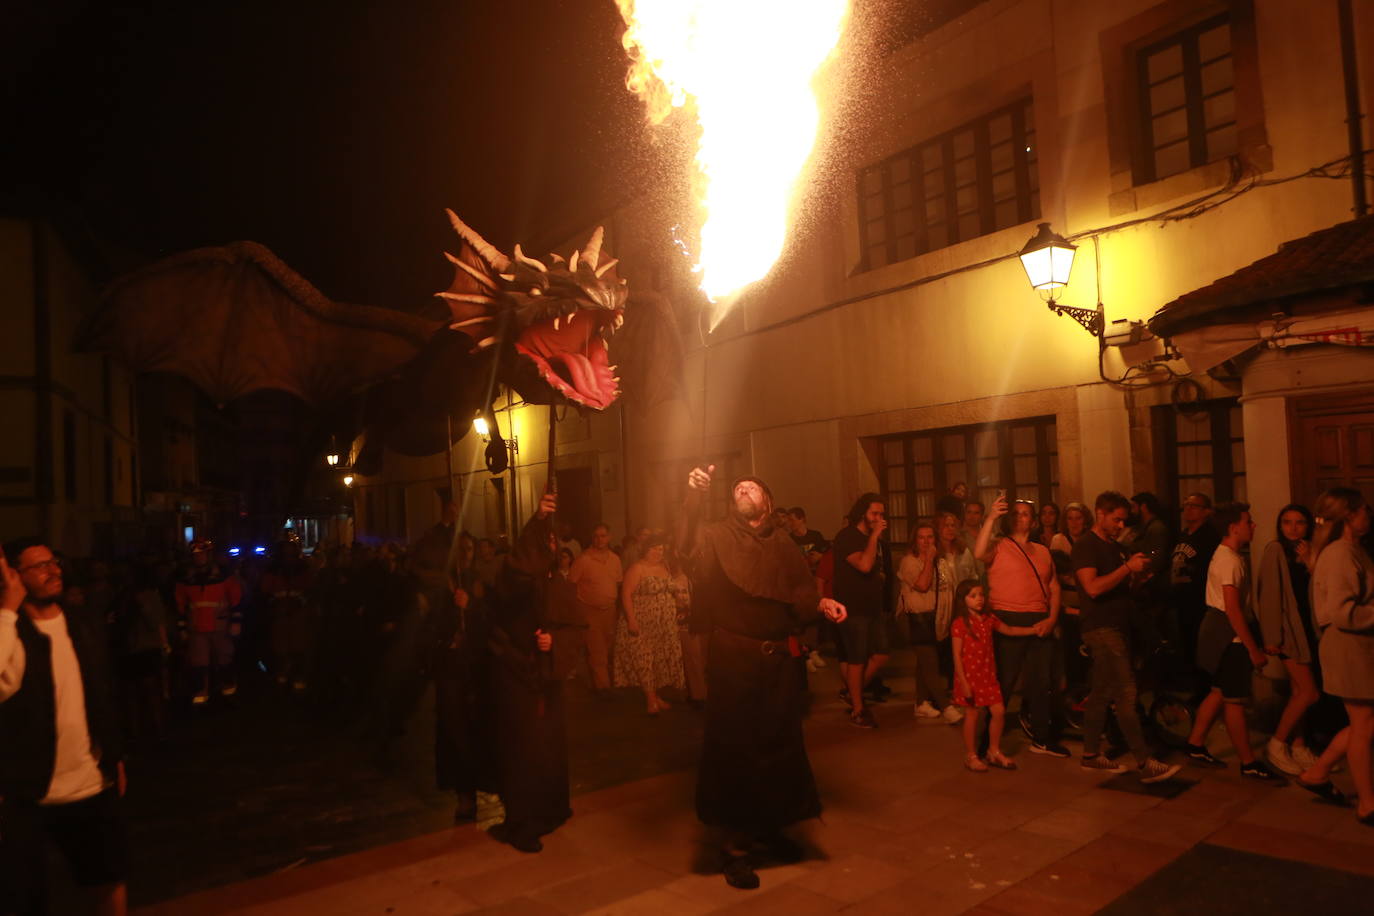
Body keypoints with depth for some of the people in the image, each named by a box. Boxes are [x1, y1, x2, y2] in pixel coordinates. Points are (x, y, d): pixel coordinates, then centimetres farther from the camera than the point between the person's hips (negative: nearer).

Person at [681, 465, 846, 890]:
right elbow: (687, 545, -23)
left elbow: (801, 596, 8)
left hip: (781, 659, 4)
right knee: (735, 747, 3)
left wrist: (821, 603, -13)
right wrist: (694, 499, -39)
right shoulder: (717, 536, -1)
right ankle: (736, 845, 16)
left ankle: (771, 827, 36)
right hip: (734, 658, -4)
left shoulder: (783, 544, 9)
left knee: (780, 744, 15)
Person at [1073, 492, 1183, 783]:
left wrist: (1139, 576, 0)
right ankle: (1145, 763, -10)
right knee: (1126, 692, -12)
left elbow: (1125, 589, 20)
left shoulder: (1116, 547, 17)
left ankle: (1091, 754, 19)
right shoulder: (1085, 546, -9)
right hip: (1101, 628, -9)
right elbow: (1093, 587, -21)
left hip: (1118, 626, 9)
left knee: (1102, 693, 12)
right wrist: (1128, 567, -19)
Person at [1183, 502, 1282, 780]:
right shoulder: (1230, 561, -19)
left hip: (1219, 631, 10)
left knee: (1220, 691, 16)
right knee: (1235, 700, -1)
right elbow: (1233, 610, -24)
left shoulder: (1224, 554, 13)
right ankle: (1249, 763, 8)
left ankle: (1195, 746, 23)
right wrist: (1253, 649, -21)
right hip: (1230, 636, -10)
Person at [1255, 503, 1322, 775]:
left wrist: (1310, 563, -10)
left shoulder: (1307, 551, 12)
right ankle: (1276, 744, 4)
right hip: (1289, 628, -7)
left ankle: (1298, 747, 19)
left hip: (1306, 627, 7)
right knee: (1309, 692, -8)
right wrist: (1272, 636, -16)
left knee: (1298, 691, 10)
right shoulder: (1275, 549, -9)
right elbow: (1269, 594, -13)